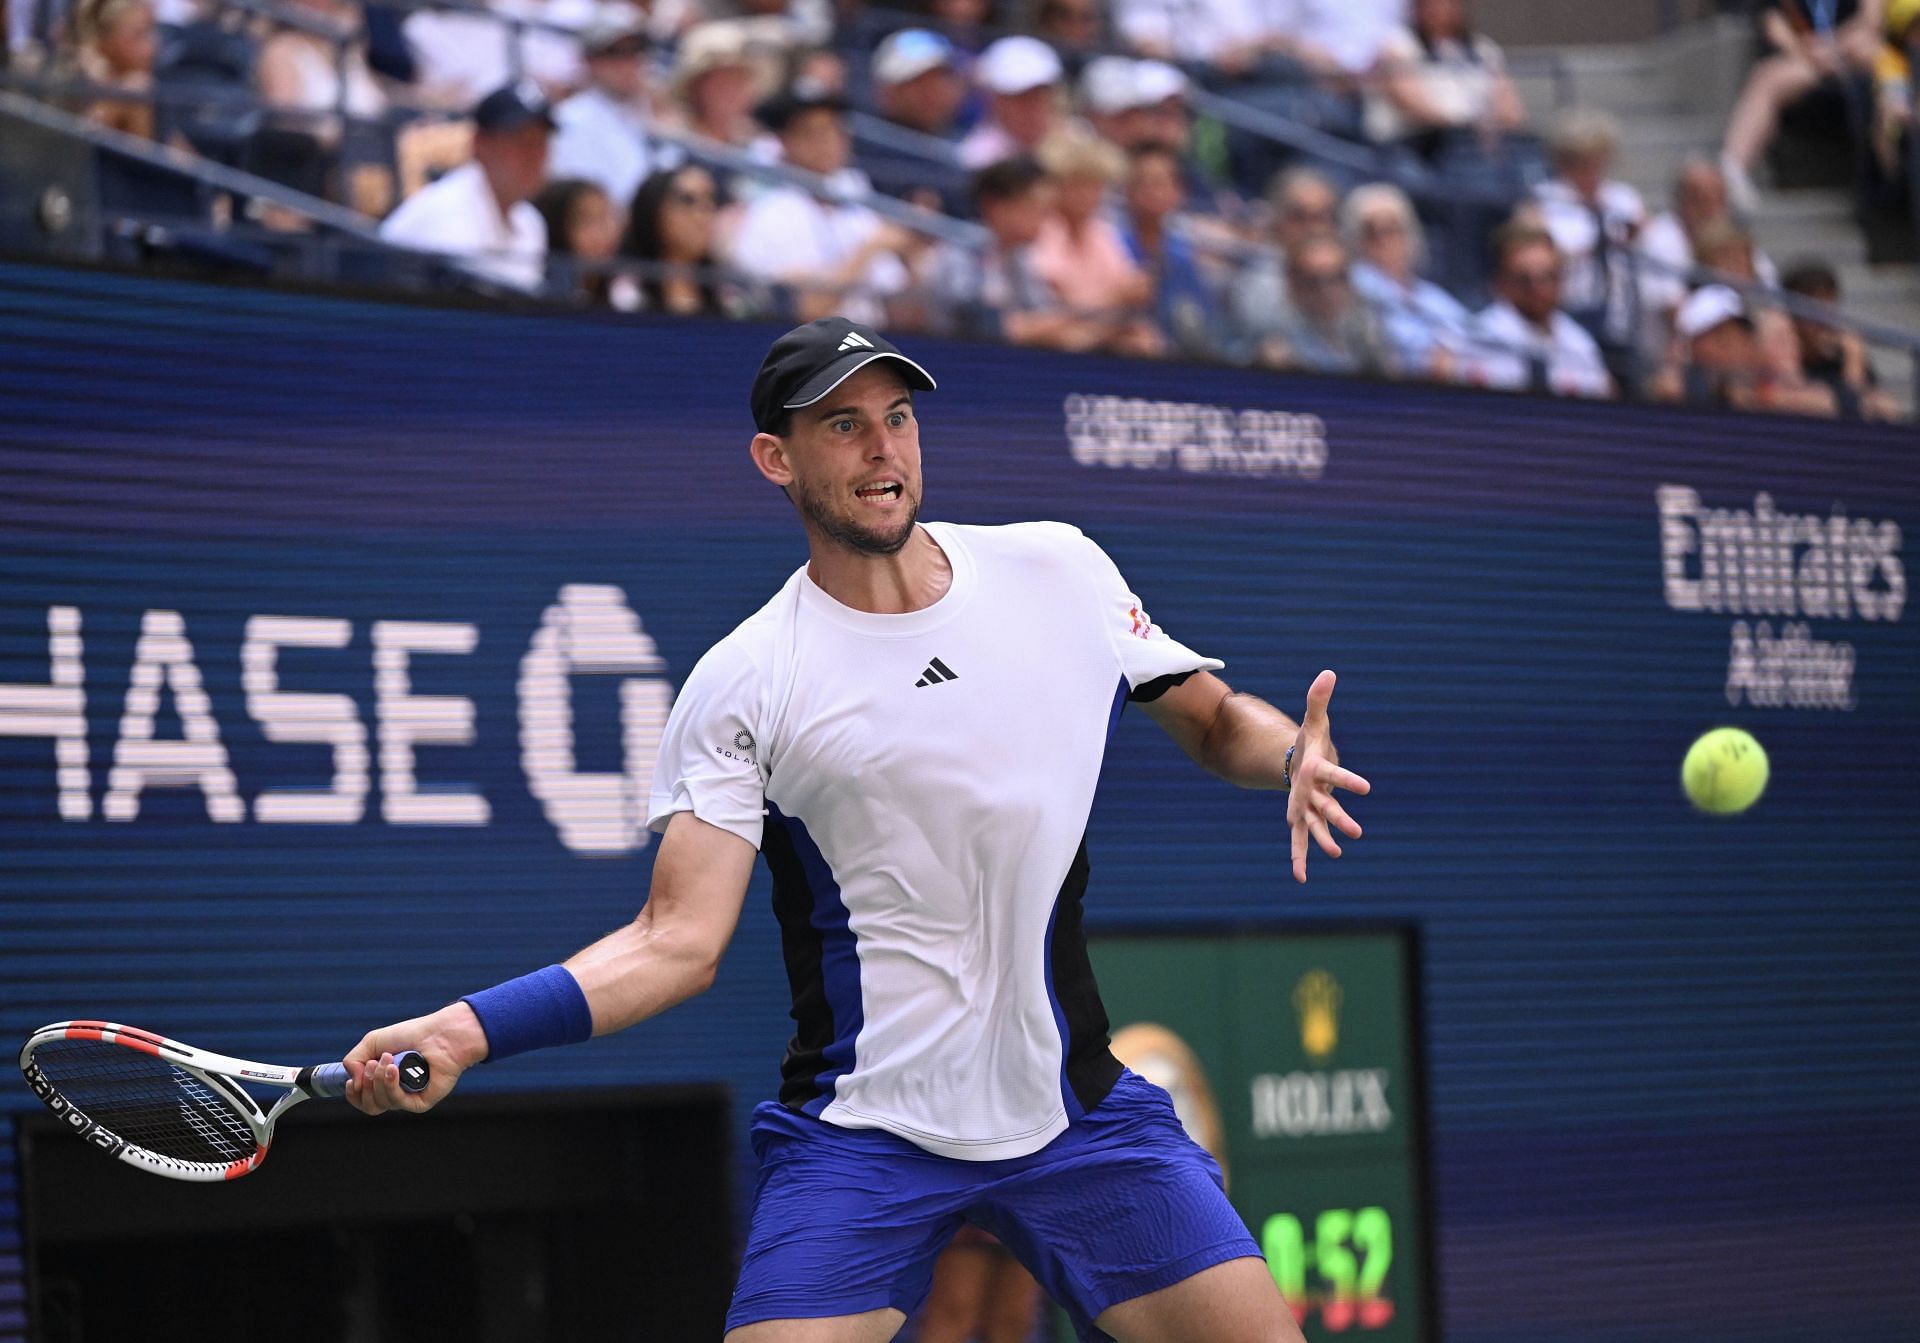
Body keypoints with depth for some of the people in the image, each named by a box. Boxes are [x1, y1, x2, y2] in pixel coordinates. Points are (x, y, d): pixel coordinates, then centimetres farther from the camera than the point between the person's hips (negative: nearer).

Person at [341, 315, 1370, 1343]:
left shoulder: (1060, 570, 3)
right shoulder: (743, 684, -6)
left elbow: (1211, 718, 16)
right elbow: (678, 940, -9)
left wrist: (1293, 753, -7)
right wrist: (465, 1030, -21)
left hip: (1080, 1109, 3)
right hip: (861, 1134, -3)